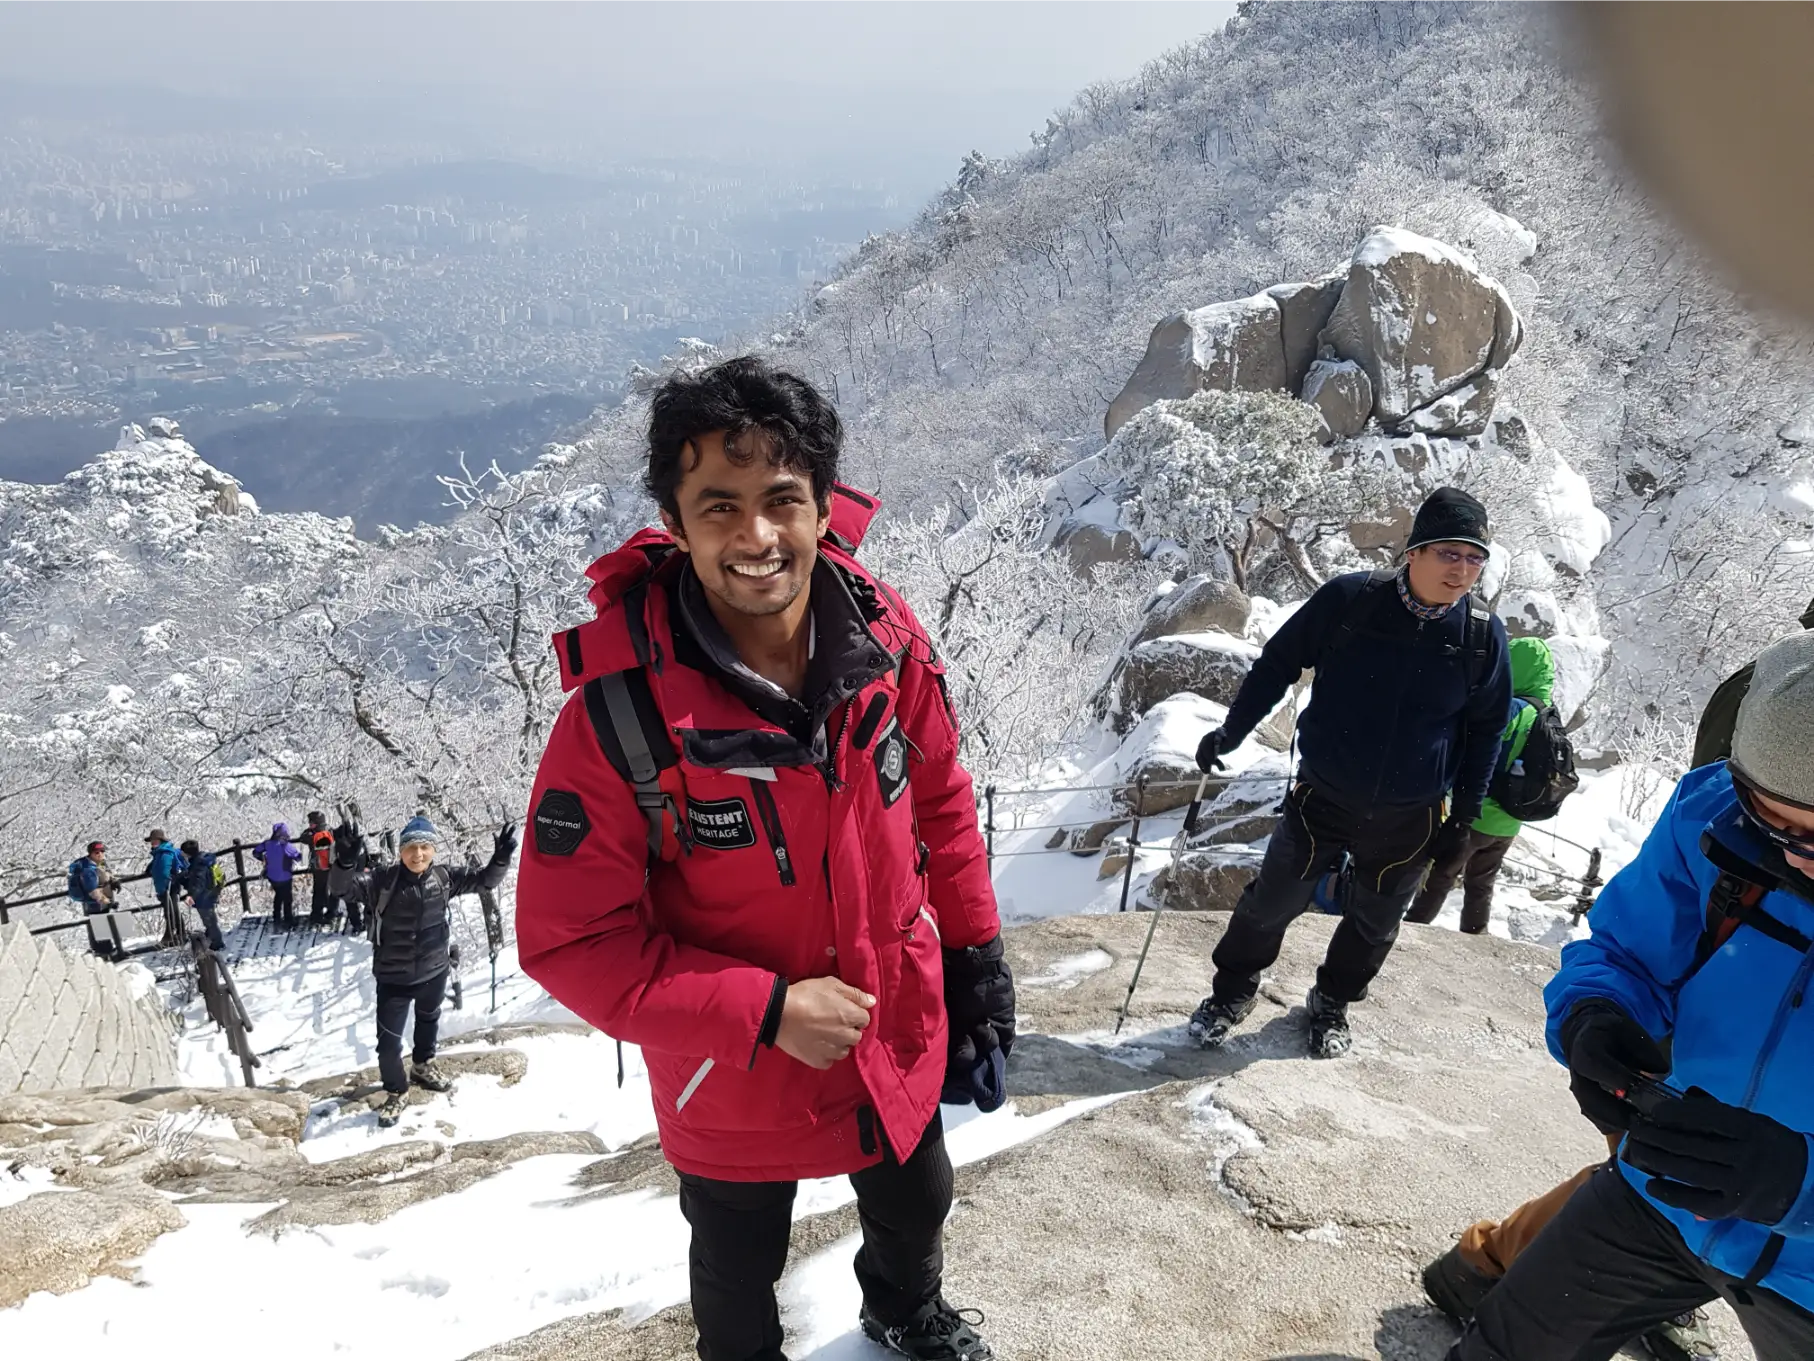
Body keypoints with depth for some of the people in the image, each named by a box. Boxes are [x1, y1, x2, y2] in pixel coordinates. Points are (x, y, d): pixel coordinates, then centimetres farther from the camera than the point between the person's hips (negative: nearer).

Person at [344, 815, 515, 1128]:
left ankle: (423, 1067, 57)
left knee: (428, 1023, 29)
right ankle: (396, 1091, 28)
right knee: (389, 1041, 0)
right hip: (393, 978, -4)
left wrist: (501, 858, -25)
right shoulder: (382, 881, -23)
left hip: (434, 971, 4)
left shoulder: (443, 878, -13)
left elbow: (484, 880, -6)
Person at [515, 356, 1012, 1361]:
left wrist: (974, 951, 4)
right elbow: (569, 940, -22)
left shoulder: (886, 639, -18)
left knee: (916, 1211, 33)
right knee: (739, 1273, 26)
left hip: (903, 1039, 4)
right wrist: (762, 1013, -27)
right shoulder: (619, 712, -30)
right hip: (732, 1081, -3)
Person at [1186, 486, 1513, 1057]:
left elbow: (1486, 729, 5)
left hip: (1410, 819, 2)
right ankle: (1232, 991, 34)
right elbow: (1278, 664, -2)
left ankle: (1332, 1002, 44)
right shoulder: (1348, 599, -15)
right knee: (1271, 902, 8)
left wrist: (1464, 817, 7)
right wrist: (1231, 731, 0)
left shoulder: (1484, 635, -9)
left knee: (1373, 923, 18)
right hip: (1323, 799, -2)